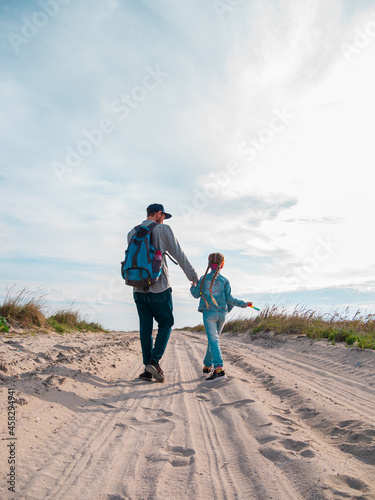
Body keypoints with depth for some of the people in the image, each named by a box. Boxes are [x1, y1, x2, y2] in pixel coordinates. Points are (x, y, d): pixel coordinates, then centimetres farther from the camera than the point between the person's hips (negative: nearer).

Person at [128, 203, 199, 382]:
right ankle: (154, 361, -3)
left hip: (139, 288, 5)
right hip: (159, 288, -4)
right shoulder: (163, 229, -4)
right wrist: (193, 276, 6)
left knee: (145, 328, 10)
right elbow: (179, 255, -2)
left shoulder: (132, 233, 10)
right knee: (165, 324, 10)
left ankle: (148, 369, 11)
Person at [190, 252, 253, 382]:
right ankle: (207, 366, 27)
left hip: (209, 313, -3)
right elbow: (229, 299, -1)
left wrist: (193, 287, 29)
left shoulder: (204, 279, 1)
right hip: (222, 313, 3)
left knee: (213, 340, -11)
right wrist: (244, 304, 12)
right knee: (213, 339, 16)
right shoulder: (225, 281, 4)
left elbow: (196, 294, 7)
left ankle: (219, 369, -25)